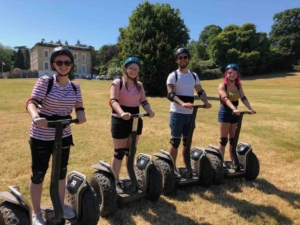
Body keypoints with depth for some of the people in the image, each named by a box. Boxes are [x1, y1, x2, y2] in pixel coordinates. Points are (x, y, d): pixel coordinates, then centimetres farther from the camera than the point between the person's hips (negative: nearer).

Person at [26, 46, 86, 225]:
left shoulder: (75, 86, 2)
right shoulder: (45, 81, -12)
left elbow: (79, 106, 1)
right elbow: (31, 102, -20)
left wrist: (81, 114, -23)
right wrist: (36, 116, -41)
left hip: (64, 136, 4)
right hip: (41, 136, -4)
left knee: (61, 172, 18)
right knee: (38, 175, 9)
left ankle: (60, 205, 40)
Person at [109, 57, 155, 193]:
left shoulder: (139, 85, 11)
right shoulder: (117, 83, -7)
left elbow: (144, 101, 3)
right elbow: (114, 101, -20)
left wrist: (149, 110, -19)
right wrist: (122, 113, -39)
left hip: (135, 120, 5)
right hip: (120, 120, -5)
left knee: (131, 151, 15)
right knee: (119, 152, 2)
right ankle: (116, 182, 15)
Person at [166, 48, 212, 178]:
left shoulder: (194, 76, 11)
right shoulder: (173, 75, -6)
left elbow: (200, 91, 12)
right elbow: (170, 94, -18)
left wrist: (206, 102, -10)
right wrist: (183, 104, -35)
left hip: (190, 114, 5)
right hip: (177, 113, -5)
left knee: (187, 141, 13)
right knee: (175, 141, -1)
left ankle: (186, 167, 25)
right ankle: (173, 168, 12)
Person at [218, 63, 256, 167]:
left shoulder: (239, 85, 6)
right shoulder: (222, 86, -10)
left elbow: (243, 98, -7)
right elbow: (226, 99, -26)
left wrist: (250, 109, -23)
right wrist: (234, 109, -42)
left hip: (235, 114, 5)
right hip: (225, 113, -5)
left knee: (233, 139, 11)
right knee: (223, 139, -1)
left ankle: (233, 161, 21)